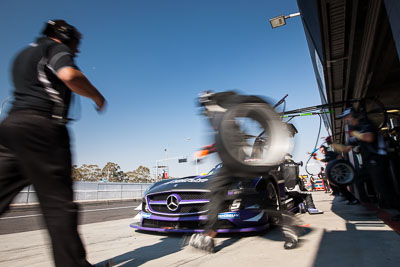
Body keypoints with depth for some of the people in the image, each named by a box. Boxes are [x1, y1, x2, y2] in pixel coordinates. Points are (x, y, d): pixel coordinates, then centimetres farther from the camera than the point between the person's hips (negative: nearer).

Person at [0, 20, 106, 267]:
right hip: (41, 126, -8)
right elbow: (69, 76, -16)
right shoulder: (57, 47, 5)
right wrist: (97, 96, -3)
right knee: (58, 203, -8)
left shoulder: (24, 54, 30)